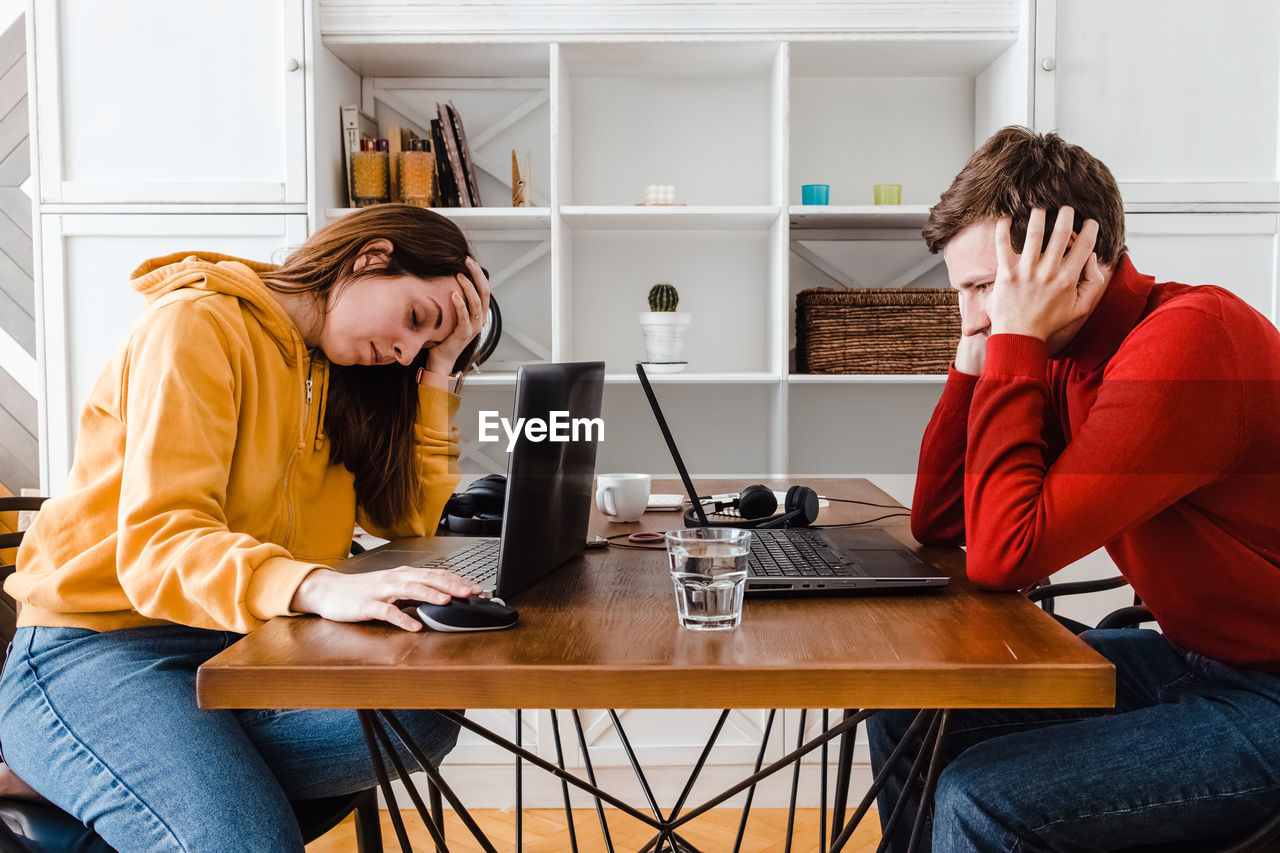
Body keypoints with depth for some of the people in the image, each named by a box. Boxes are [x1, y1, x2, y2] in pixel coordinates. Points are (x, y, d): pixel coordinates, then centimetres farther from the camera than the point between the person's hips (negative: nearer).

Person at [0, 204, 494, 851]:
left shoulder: (328, 374, 12)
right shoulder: (197, 324, -12)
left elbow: (409, 518, 9)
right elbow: (156, 541, -24)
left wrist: (439, 369, 4)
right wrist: (318, 588, -42)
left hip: (230, 648, 8)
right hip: (94, 647, -8)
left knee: (422, 720, -22)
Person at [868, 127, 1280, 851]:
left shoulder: (1188, 338, -24)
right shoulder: (1059, 355, 1)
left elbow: (1003, 555, -29)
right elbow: (937, 524, 3)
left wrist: (1013, 340, -23)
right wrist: (980, 350, -5)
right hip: (1187, 655, 8)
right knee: (906, 705, 6)